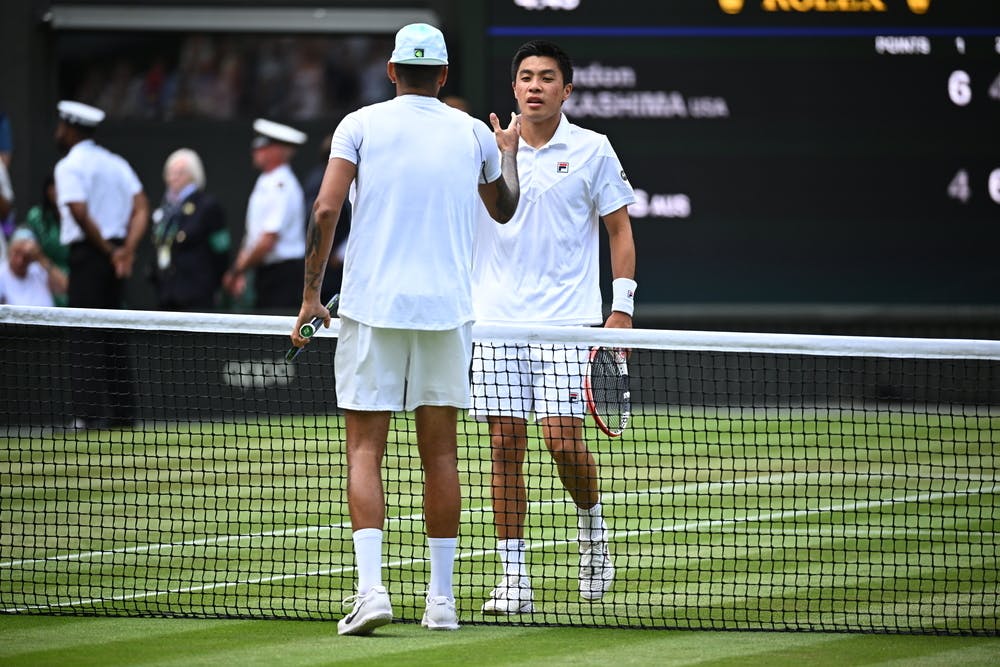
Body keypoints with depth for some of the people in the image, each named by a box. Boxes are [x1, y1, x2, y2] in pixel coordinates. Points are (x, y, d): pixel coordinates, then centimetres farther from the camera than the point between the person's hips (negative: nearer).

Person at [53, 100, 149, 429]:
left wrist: (109, 252, -11)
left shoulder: (69, 166, -8)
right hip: (114, 255, 7)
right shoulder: (116, 163, 14)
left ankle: (90, 413, -12)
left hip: (88, 254, -7)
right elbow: (141, 207, 5)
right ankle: (122, 411, 15)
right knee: (111, 336, 14)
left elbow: (80, 213, -19)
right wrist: (126, 250, -4)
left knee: (86, 339, -7)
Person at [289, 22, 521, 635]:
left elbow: (327, 208, -9)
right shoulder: (474, 134, 7)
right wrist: (508, 153, 45)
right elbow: (504, 209, 26)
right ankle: (441, 599, 9)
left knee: (365, 450, 0)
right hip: (448, 309, 2)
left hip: (372, 307, -2)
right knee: (440, 453, 8)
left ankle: (370, 587, -15)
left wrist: (311, 293, -1)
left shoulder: (362, 125, 0)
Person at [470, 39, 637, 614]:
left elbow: (620, 228, 6)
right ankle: (514, 578, 4)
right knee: (506, 447, -1)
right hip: (497, 322, 2)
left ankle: (593, 527, 18)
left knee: (563, 438, -11)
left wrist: (623, 306, -1)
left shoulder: (592, 150, 2)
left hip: (567, 323, -2)